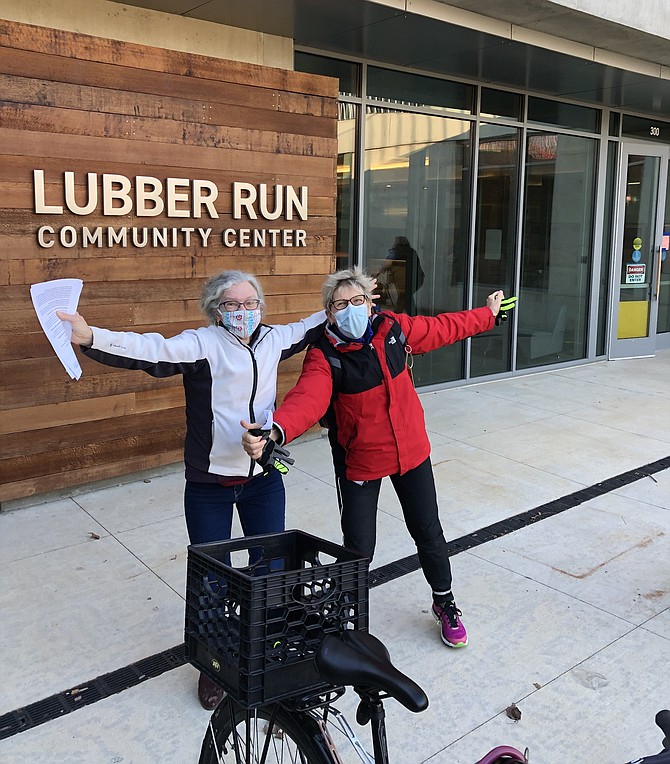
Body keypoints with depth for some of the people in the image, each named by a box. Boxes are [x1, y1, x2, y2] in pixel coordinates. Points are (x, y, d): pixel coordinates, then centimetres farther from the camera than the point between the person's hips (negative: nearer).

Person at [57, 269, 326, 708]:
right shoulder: (202, 344, -13)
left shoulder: (273, 339, 3)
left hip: (264, 480, 4)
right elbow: (151, 350, -29)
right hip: (210, 487, -4)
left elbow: (310, 329, 23)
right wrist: (89, 337, -44)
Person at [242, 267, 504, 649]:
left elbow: (443, 327, 9)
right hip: (359, 462, -3)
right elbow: (307, 399, -38)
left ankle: (445, 603, 44)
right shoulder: (324, 356, -20)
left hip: (411, 450, 4)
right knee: (359, 549, 0)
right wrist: (274, 432, -58)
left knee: (428, 533, 17)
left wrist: (488, 314, 22)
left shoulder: (395, 328, -8)